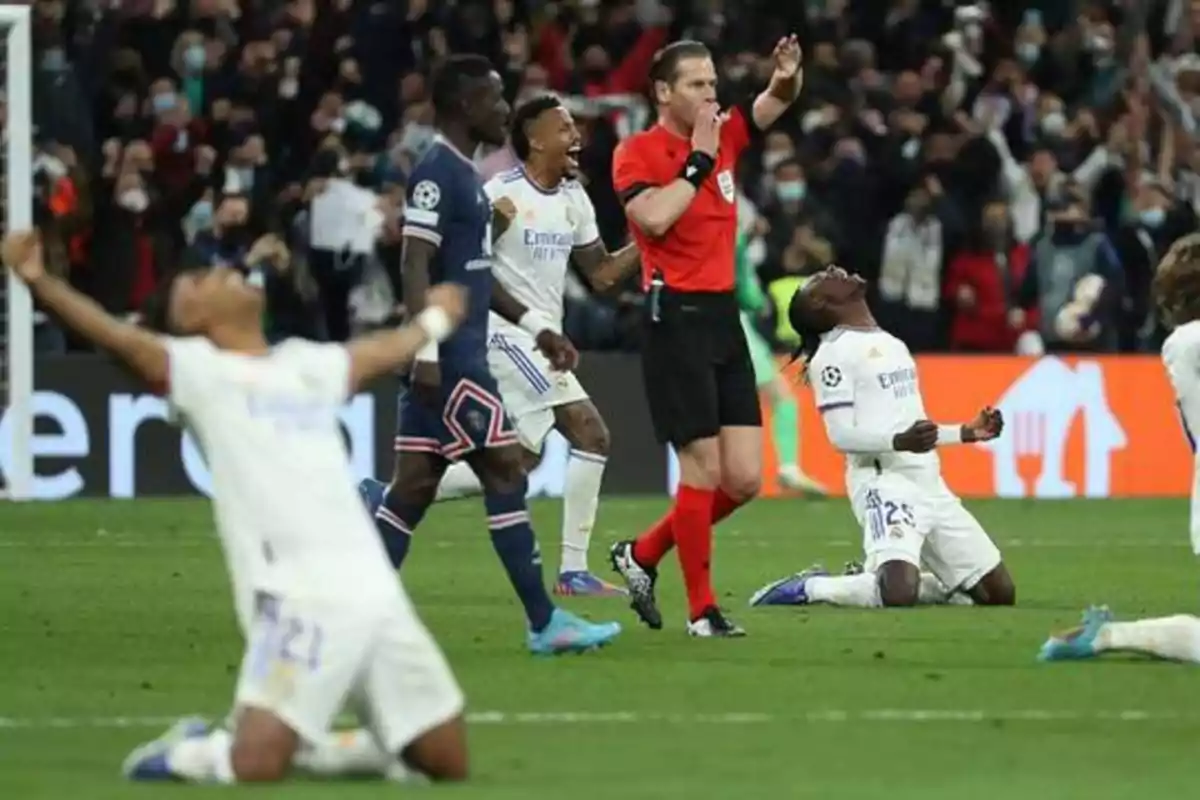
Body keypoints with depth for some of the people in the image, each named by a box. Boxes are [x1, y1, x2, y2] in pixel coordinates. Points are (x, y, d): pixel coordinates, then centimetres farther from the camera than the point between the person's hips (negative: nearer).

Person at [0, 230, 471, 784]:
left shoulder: (310, 365, 23)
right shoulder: (196, 369, 3)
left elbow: (386, 351, 44)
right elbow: (117, 337, -14)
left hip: (373, 590, 6)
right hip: (298, 598, -6)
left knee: (448, 765, 6)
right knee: (256, 766, -22)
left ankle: (308, 748, 25)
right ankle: (185, 755, 11)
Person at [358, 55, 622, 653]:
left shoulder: (464, 175, 19)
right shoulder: (437, 173, -12)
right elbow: (415, 266, -19)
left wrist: (536, 327, 23)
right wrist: (425, 351, -25)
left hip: (462, 352, 10)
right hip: (449, 356, -10)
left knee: (414, 485, 8)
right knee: (505, 472, -7)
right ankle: (543, 622, -4)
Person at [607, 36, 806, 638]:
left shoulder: (723, 136, 12)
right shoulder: (638, 152, -6)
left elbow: (775, 104, 15)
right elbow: (652, 217, -22)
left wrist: (785, 79, -8)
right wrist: (699, 161, -14)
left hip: (724, 317, 7)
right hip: (677, 317, -7)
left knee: (744, 478, 3)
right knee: (703, 469, -8)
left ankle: (642, 555, 22)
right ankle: (701, 610, 3)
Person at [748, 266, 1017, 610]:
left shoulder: (893, 345, 22)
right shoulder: (834, 352, -4)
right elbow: (842, 435, -12)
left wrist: (966, 433, 18)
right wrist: (900, 441, -27)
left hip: (929, 482, 8)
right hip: (883, 480, -8)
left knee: (1000, 593, 6)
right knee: (899, 595, -32)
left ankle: (874, 581, 17)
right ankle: (809, 587, -5)